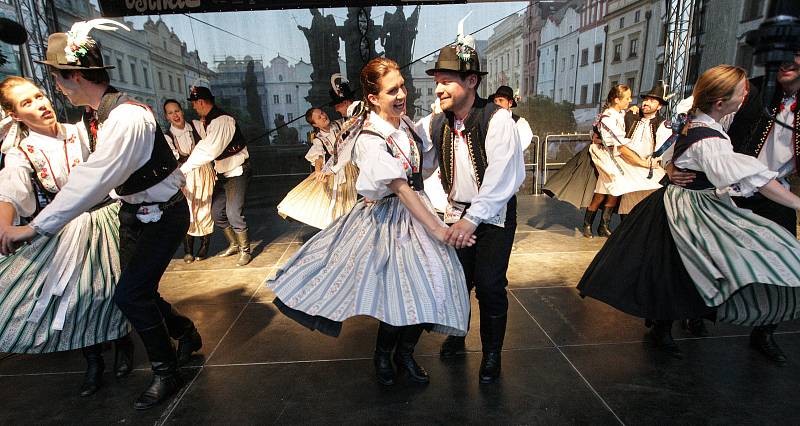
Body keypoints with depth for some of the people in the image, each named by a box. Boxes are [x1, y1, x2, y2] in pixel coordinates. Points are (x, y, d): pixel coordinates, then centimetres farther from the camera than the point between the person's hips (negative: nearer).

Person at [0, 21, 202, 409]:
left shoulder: (126, 118, -26)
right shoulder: (101, 116, 4)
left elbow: (93, 180, -31)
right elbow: (91, 172, 12)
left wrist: (35, 228, -29)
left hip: (162, 216, -9)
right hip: (133, 212, 9)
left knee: (129, 295, -9)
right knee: (138, 293, 14)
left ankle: (165, 372, 10)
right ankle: (186, 334, 37)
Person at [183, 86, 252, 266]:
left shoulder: (222, 120, -22)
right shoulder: (207, 121, 9)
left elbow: (209, 151, -28)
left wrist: (183, 169, -26)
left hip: (237, 172, -9)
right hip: (223, 173, 9)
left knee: (233, 214, -11)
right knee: (216, 212, 11)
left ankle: (245, 251, 7)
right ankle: (234, 244, 29)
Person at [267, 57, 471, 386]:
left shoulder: (405, 122, 4)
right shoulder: (370, 140, -21)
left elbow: (425, 164, 16)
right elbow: (402, 189, -26)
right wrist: (437, 229, -27)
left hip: (416, 210, 7)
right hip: (387, 219, -7)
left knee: (425, 285, 4)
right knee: (401, 292, -3)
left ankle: (405, 353, 29)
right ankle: (383, 357, 29)